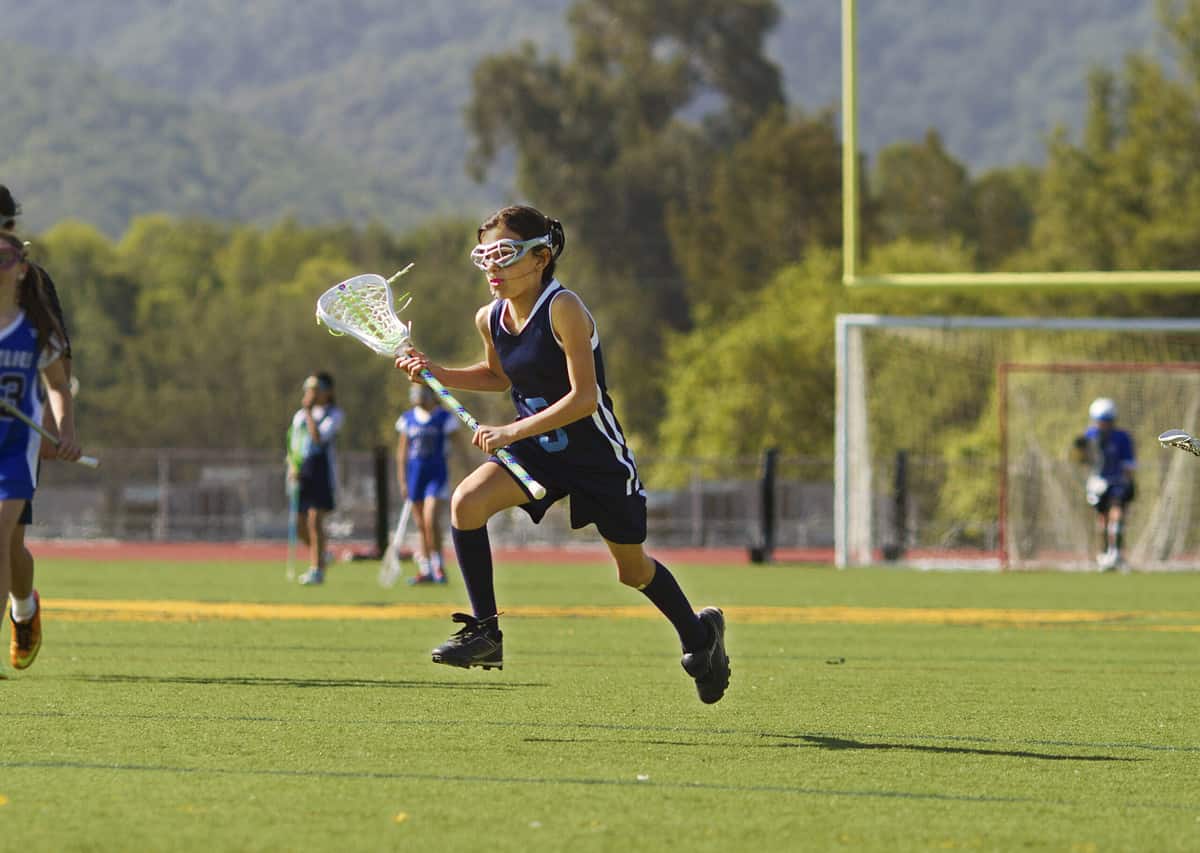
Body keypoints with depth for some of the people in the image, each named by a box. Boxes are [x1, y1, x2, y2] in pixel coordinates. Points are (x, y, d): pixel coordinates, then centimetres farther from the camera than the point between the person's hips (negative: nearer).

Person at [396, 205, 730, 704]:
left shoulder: (563, 310, -24)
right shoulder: (490, 319, -3)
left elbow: (584, 397, -27)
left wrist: (512, 432, -33)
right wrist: (436, 374, 4)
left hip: (596, 453, -5)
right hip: (537, 451, 5)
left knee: (633, 569, 11)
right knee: (467, 501, -22)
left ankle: (700, 635, 40)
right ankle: (484, 633, -14)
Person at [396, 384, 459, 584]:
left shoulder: (444, 418, -3)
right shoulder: (408, 419, 8)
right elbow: (402, 452, 13)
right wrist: (402, 481, 9)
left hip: (437, 473, -4)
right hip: (415, 474, 4)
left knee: (430, 520, -16)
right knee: (421, 525, 6)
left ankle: (438, 565, -5)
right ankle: (425, 570, 12)